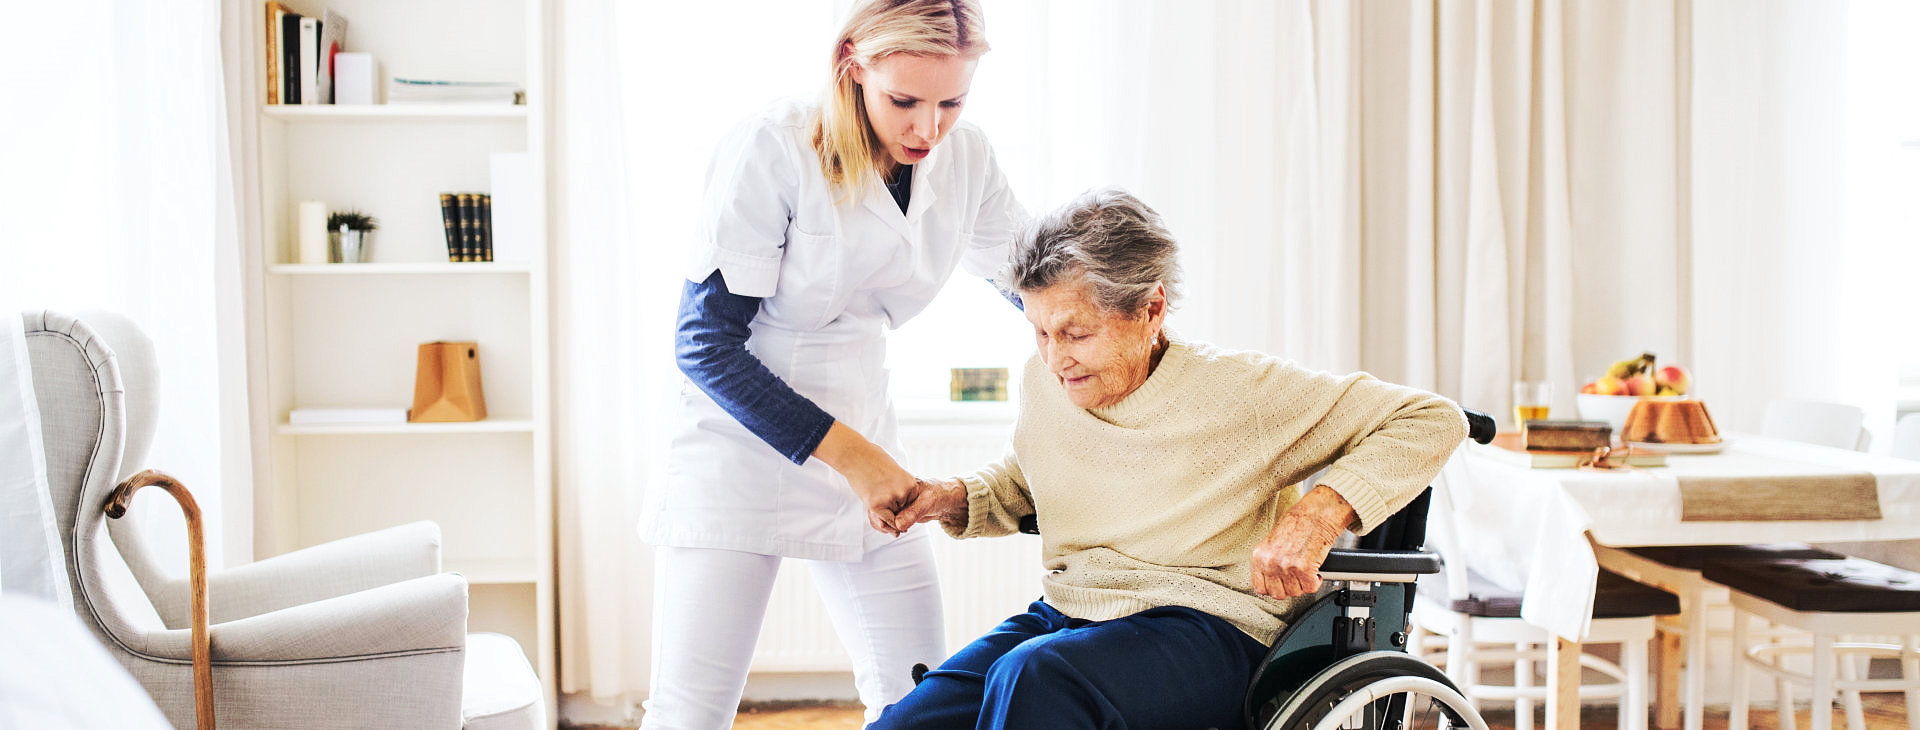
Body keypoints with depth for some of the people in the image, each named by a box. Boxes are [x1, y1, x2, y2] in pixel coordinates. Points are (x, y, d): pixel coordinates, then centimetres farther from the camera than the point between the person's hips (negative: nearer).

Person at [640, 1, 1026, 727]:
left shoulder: (965, 158, -1)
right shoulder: (773, 150, -18)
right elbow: (706, 344, -17)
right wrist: (848, 452, -21)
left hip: (862, 441, 6)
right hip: (742, 444, -5)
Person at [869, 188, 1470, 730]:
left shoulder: (1240, 391, -10)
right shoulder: (1044, 382, 6)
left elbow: (1432, 420, -8)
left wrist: (1319, 513, -21)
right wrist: (951, 498, 6)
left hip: (1208, 630, -6)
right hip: (1060, 619, 6)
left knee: (1030, 675, -36)